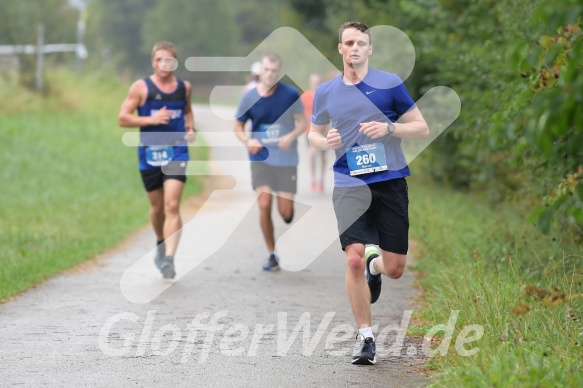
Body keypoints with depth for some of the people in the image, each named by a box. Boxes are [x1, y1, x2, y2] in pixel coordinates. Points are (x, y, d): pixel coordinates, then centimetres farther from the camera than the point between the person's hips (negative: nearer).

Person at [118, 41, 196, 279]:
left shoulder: (184, 87, 7)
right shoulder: (141, 88, -4)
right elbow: (122, 118, -6)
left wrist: (191, 128, 8)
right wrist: (152, 119, -17)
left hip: (176, 154, 0)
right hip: (150, 154, 0)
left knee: (172, 205, -15)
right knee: (157, 207, 14)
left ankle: (169, 258, -21)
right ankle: (161, 243, 43)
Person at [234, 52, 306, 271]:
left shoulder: (291, 95, -6)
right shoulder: (249, 98, -3)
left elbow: (302, 122, 2)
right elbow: (238, 126, 8)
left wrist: (291, 136, -18)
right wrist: (247, 141, -12)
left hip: (286, 160, -1)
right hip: (261, 158, 1)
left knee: (285, 211, -2)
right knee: (264, 205, -12)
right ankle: (272, 254, 2)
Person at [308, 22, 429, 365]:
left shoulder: (390, 84, -1)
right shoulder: (325, 92, 6)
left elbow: (422, 128, 1)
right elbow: (314, 132, 22)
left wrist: (389, 128, -16)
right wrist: (324, 142, -2)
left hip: (390, 181, -1)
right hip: (350, 184, 1)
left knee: (394, 269, 0)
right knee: (354, 258, -17)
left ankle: (374, 266, 40)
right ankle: (366, 338, -5)